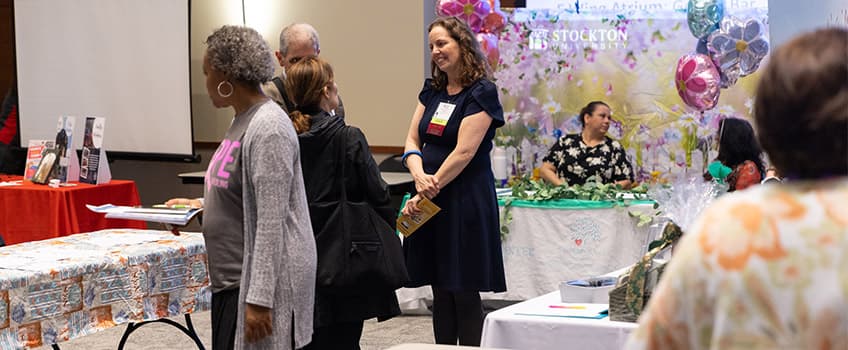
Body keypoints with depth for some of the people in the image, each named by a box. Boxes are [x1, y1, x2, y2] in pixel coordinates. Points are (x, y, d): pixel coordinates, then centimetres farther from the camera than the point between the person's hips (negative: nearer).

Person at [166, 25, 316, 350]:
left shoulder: (268, 129, -18)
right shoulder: (243, 121, 11)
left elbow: (271, 222, -22)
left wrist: (259, 299, -24)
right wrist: (202, 205, 17)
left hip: (262, 277, -9)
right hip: (233, 277, 9)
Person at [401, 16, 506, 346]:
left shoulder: (481, 92, -9)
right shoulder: (431, 90, 12)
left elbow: (464, 152, -15)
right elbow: (412, 140, 8)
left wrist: (428, 190, -16)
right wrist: (419, 175, -12)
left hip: (465, 199, -7)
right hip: (431, 198, 7)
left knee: (464, 292, -3)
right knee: (440, 290, 9)